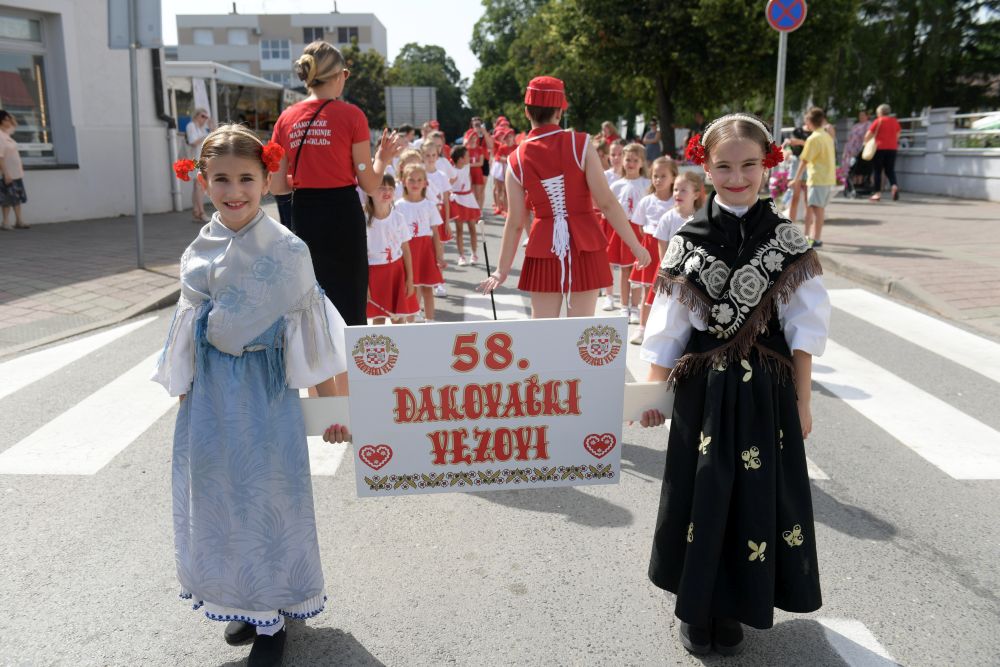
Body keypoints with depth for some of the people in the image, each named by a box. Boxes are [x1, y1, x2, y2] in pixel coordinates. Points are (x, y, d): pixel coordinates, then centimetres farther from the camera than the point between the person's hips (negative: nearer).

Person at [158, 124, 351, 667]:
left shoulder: (287, 249, -10)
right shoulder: (198, 253, 3)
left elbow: (310, 335, -8)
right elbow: (190, 334, 11)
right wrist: (185, 395, 14)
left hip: (266, 389, -4)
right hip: (211, 393, 5)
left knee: (267, 489, 3)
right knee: (218, 490, 11)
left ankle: (272, 616, 24)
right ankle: (245, 602, 33)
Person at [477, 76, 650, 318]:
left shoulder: (516, 160, 0)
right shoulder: (580, 143, -6)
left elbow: (515, 223, 1)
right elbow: (607, 202, -10)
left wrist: (502, 270, 10)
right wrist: (635, 244, -2)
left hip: (544, 248, 1)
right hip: (584, 245, -1)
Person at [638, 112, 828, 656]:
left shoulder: (786, 240, -1)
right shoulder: (688, 240, -2)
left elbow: (802, 329, 1)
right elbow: (667, 327, 0)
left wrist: (802, 400, 0)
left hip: (766, 390, 1)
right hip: (703, 388, 0)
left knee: (756, 495, 7)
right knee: (701, 493, 8)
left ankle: (732, 607, 28)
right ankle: (696, 607, 28)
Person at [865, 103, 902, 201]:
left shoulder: (878, 121, -4)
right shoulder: (895, 121, 9)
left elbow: (868, 135, -6)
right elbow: (897, 135, 15)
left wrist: (866, 142, 13)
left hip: (880, 148, -4)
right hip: (892, 148, 4)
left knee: (877, 171, 4)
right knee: (890, 170, 9)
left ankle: (878, 193, 2)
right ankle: (894, 185, -17)